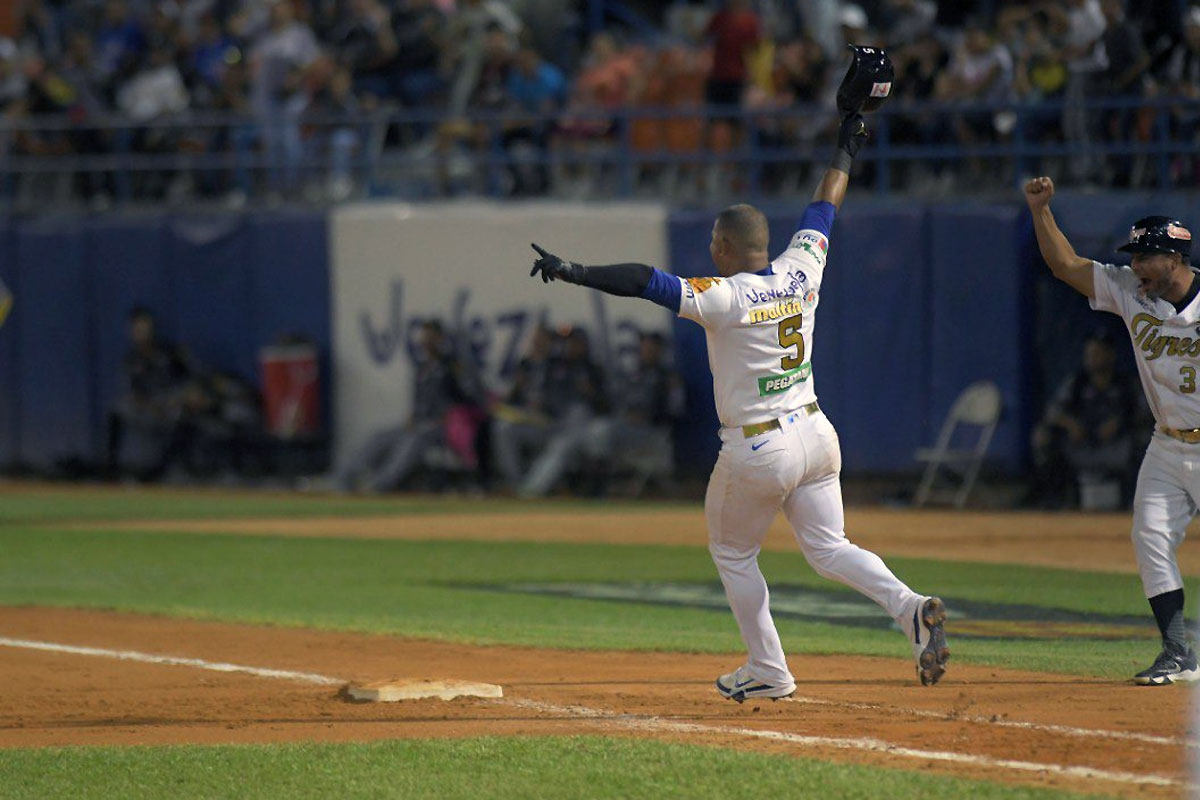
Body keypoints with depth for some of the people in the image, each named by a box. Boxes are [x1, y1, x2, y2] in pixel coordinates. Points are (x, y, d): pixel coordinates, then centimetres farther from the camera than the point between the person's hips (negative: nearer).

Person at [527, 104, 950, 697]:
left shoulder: (724, 297, -16)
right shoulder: (800, 273, 1)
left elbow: (646, 281, -25)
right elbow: (824, 207, 15)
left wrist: (575, 273, -27)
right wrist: (845, 149, 29)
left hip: (757, 451, -6)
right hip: (815, 436, 6)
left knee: (732, 554, 15)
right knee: (829, 548, 10)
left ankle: (768, 670, 15)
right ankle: (909, 607, -15)